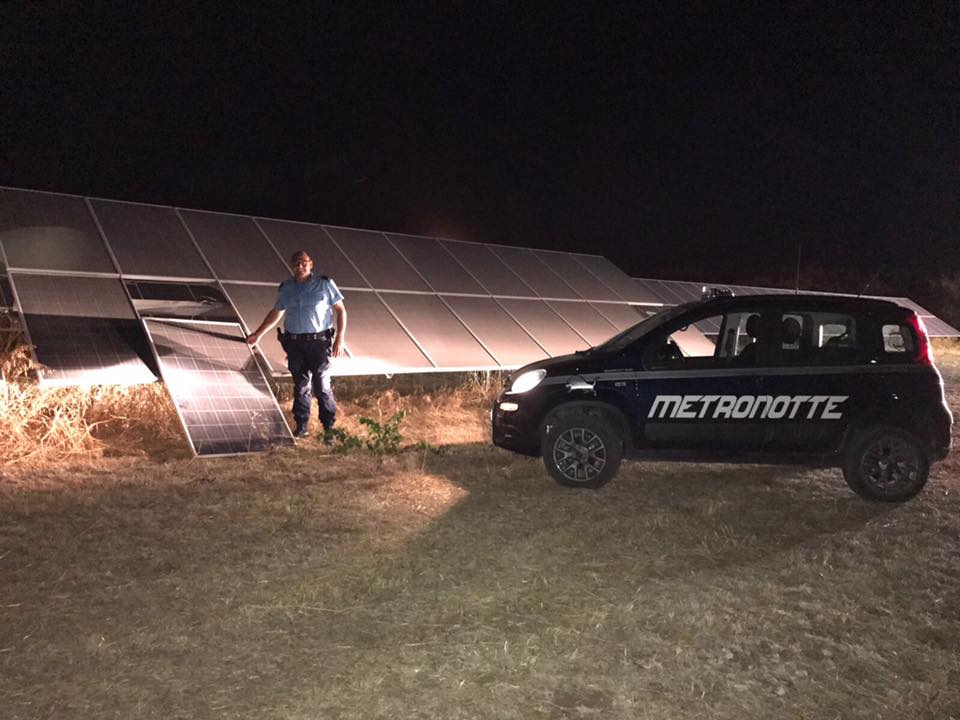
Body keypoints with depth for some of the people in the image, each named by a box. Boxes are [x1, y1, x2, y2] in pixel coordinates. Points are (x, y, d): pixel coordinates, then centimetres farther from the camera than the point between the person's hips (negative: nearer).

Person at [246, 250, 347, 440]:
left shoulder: (325, 284, 1)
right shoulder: (286, 288, 10)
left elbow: (341, 311, 3)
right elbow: (275, 314, 22)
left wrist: (340, 338, -6)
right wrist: (257, 335, 22)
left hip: (319, 341, -3)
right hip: (294, 344, 3)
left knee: (322, 386, -4)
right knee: (301, 387, 7)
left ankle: (329, 426, 6)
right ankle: (302, 426, 16)